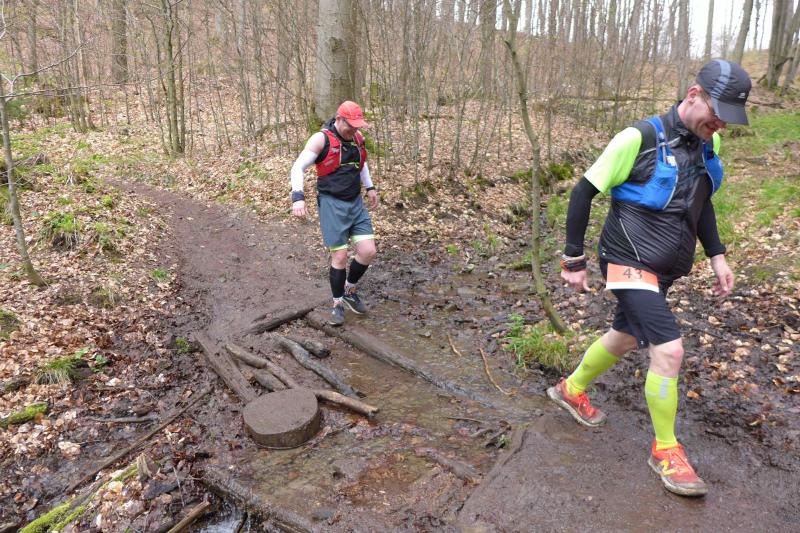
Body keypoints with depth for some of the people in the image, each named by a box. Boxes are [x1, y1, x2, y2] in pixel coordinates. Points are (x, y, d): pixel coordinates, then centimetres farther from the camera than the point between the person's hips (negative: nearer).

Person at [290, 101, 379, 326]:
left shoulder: (357, 137, 7)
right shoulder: (321, 139, -12)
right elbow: (298, 167, -13)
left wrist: (370, 187, 24)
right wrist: (298, 196, -26)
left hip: (356, 203, 6)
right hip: (332, 204, -5)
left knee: (368, 252, -2)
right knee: (340, 256, -4)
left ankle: (350, 290, 23)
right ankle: (338, 303, 17)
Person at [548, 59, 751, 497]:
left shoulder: (708, 143, 7)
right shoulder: (639, 138, -16)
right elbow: (583, 192, -12)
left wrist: (716, 256, 14)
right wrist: (574, 259, -11)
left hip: (665, 267, 8)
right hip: (630, 263, -8)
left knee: (625, 338, 21)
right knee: (669, 350, -14)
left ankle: (571, 390, 45)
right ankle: (665, 450, 7)